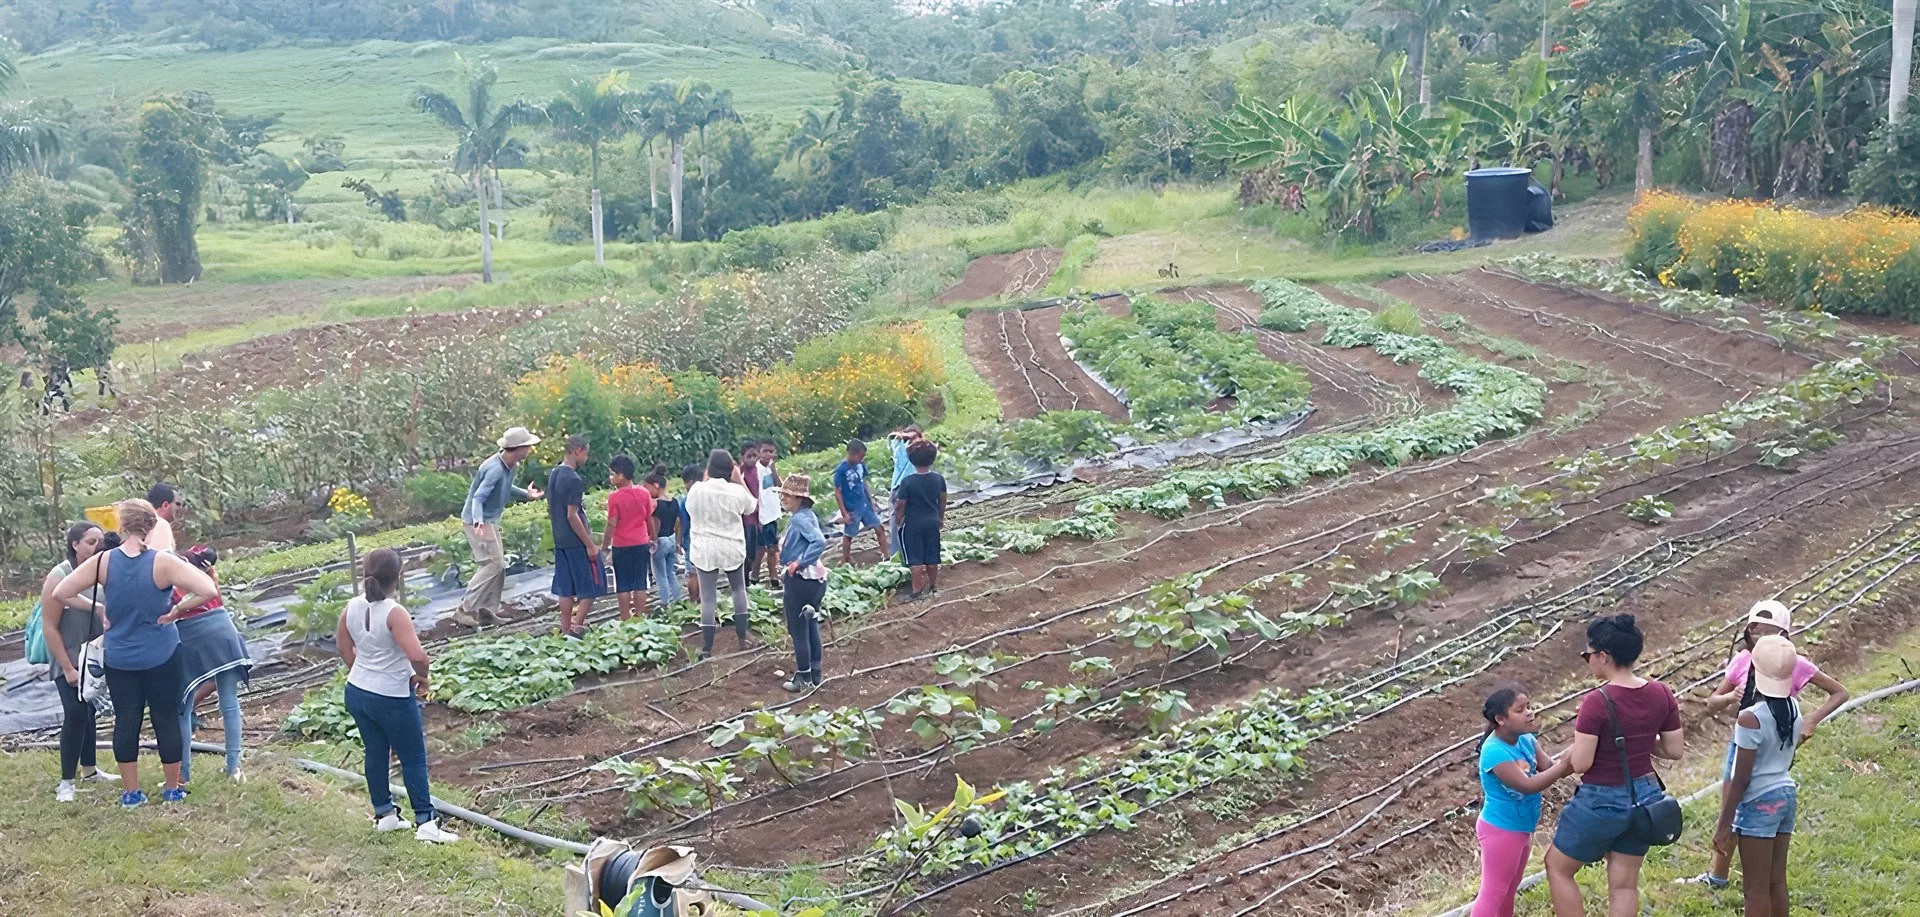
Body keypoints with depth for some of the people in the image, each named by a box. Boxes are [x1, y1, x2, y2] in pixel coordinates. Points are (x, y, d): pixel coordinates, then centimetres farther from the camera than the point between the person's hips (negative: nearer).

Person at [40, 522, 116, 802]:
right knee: (75, 713, -14)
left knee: (89, 711, 17)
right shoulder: (59, 577, -16)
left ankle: (89, 769, 31)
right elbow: (49, 627, -15)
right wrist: (67, 668, -16)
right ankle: (66, 783, -8)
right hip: (68, 659, -5)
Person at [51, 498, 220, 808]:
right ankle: (172, 788, 20)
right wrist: (177, 609, -9)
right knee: (167, 719, 10)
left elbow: (60, 594, -7)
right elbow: (209, 591, -25)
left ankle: (131, 792, 19)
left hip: (120, 659, 2)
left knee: (126, 721, 12)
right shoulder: (163, 562, -18)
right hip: (162, 656, -2)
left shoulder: (102, 562, -9)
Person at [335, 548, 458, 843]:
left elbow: (345, 647, 12)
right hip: (392, 699, -7)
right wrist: (422, 676, -13)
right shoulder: (394, 613, -24)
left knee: (376, 753, 19)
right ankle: (426, 823, 6)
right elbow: (418, 656, -33)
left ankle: (384, 814, 29)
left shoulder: (352, 607, -3)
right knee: (414, 760, 4)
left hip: (357, 693, 7)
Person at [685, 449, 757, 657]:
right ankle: (742, 638, 23)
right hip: (732, 548, 1)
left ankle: (707, 648, 0)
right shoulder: (736, 491, -10)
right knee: (738, 589, 23)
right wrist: (740, 481, 12)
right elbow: (753, 507, 11)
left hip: (704, 550, -1)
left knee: (708, 597, 2)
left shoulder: (697, 489, -11)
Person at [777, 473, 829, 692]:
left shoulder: (799, 519, -18)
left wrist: (799, 562, -25)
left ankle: (803, 677, 9)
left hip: (799, 581, -10)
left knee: (798, 630, 1)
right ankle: (815, 674, 24)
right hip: (815, 579, 10)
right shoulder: (808, 516, 9)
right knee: (811, 627, 17)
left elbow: (819, 542, -31)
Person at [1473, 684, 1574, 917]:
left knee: (1510, 889, 24)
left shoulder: (1526, 739, -3)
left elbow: (1549, 766, -6)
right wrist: (1566, 764, -34)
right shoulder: (1495, 751, -29)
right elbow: (1527, 785, -32)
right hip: (1500, 831, -9)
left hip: (1521, 829, 9)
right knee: (1493, 893, 2)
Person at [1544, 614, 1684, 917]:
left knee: (1557, 867, 16)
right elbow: (1675, 750, 2)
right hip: (1646, 795, 6)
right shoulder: (1661, 694, -5)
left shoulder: (1596, 702, -24)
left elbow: (1580, 763, -21)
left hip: (1603, 801, -6)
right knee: (1625, 884, 16)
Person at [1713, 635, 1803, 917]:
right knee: (1777, 882, 14)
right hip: (1787, 794, 7)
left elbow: (1741, 779, -18)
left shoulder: (1751, 718, -21)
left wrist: (1724, 824, -11)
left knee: (1755, 888, 1)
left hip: (1759, 801, -7)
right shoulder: (1794, 708, 0)